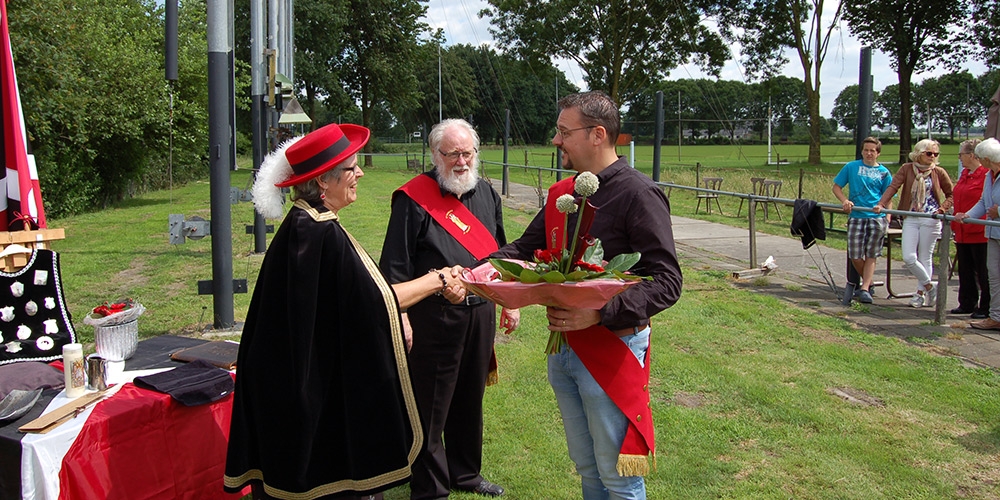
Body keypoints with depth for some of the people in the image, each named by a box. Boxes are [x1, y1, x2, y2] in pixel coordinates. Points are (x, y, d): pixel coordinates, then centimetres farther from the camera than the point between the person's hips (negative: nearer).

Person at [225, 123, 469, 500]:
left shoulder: (306, 225, 6)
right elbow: (374, 302, -20)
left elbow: (355, 295, 9)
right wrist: (437, 280, -8)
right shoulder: (322, 233, -24)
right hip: (322, 392, -10)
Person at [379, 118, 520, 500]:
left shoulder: (487, 194, 11)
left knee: (471, 399, 18)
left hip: (480, 313, 6)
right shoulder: (415, 198, -9)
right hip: (433, 316, -6)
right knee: (430, 407, 3)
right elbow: (396, 265, -10)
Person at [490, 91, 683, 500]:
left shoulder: (638, 194, -16)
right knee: (585, 466, 22)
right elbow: (524, 249, 13)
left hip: (612, 351, -7)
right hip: (563, 348, 7)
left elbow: (666, 282, -20)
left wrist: (600, 313, -31)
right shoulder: (561, 194, 8)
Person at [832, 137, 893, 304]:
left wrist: (888, 219, -3)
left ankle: (864, 289, 3)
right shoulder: (851, 167, 5)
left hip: (877, 217, 0)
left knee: (871, 255, 1)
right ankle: (868, 282, 23)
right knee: (855, 255, -1)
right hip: (856, 217, 0)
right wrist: (845, 201, -10)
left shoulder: (883, 172, 7)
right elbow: (836, 187, 8)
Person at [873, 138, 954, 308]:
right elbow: (893, 187, -9)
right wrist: (881, 204, -23)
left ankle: (921, 293, 17)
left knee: (925, 258, 4)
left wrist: (942, 209, -7)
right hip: (910, 219, 1)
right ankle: (930, 285, 15)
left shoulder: (939, 172, 2)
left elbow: (951, 195, 9)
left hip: (930, 220, -1)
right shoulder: (907, 169, 2)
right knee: (908, 257, -4)